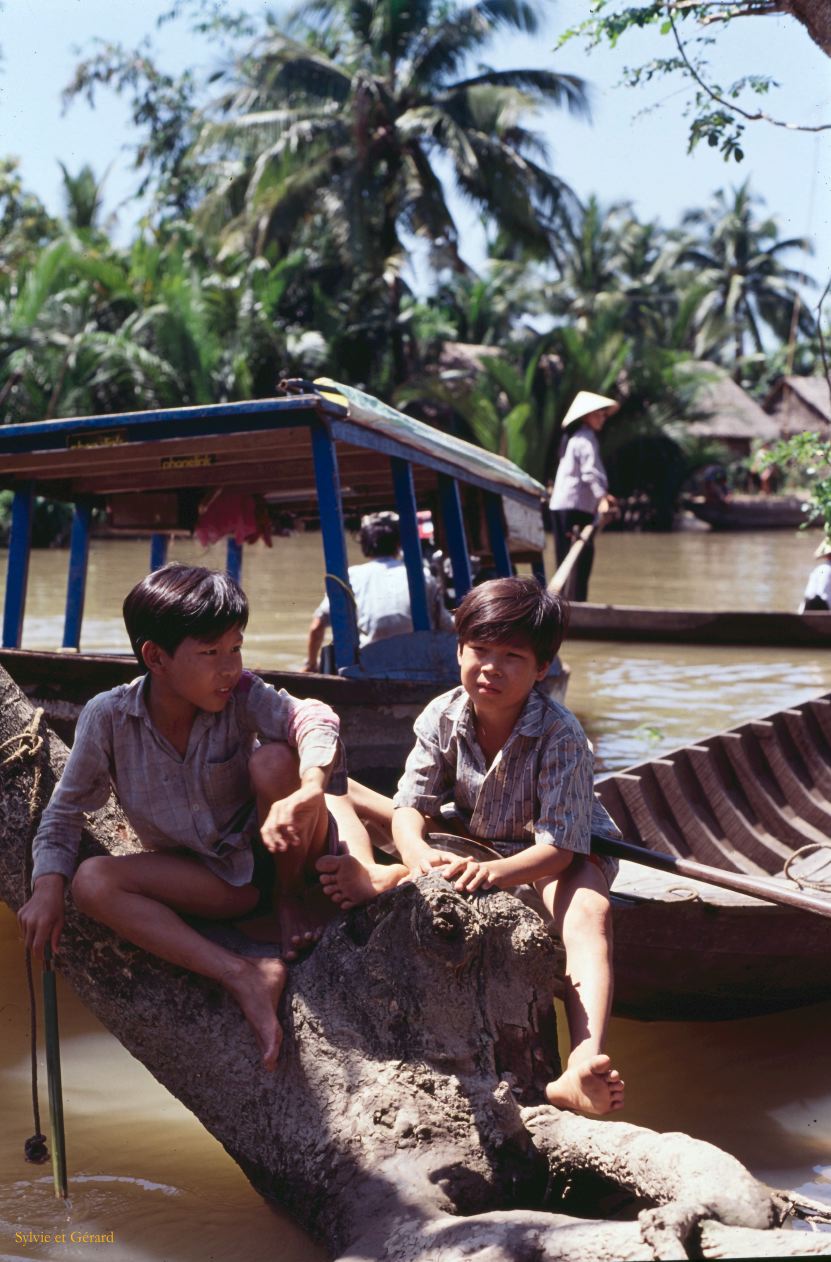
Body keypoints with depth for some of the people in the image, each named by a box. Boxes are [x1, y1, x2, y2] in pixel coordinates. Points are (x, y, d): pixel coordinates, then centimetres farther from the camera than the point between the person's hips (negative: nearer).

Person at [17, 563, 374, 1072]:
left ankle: (293, 895, -4)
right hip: (211, 879, 2)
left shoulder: (240, 695, -17)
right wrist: (49, 888, -19)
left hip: (276, 853, -2)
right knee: (92, 882, -23)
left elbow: (312, 719, -36)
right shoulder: (108, 718, -12)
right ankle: (243, 976, -31)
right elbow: (66, 811, -3)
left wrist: (308, 791, -58)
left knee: (274, 759, -30)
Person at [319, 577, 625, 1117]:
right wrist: (417, 857, -42)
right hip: (472, 839, 5)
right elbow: (411, 804, -17)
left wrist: (492, 872, -54)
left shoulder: (560, 734, -28)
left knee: (588, 911, -41)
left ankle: (584, 1067, -62)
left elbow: (558, 845, -34)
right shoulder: (442, 717, -15)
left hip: (565, 852, -4)